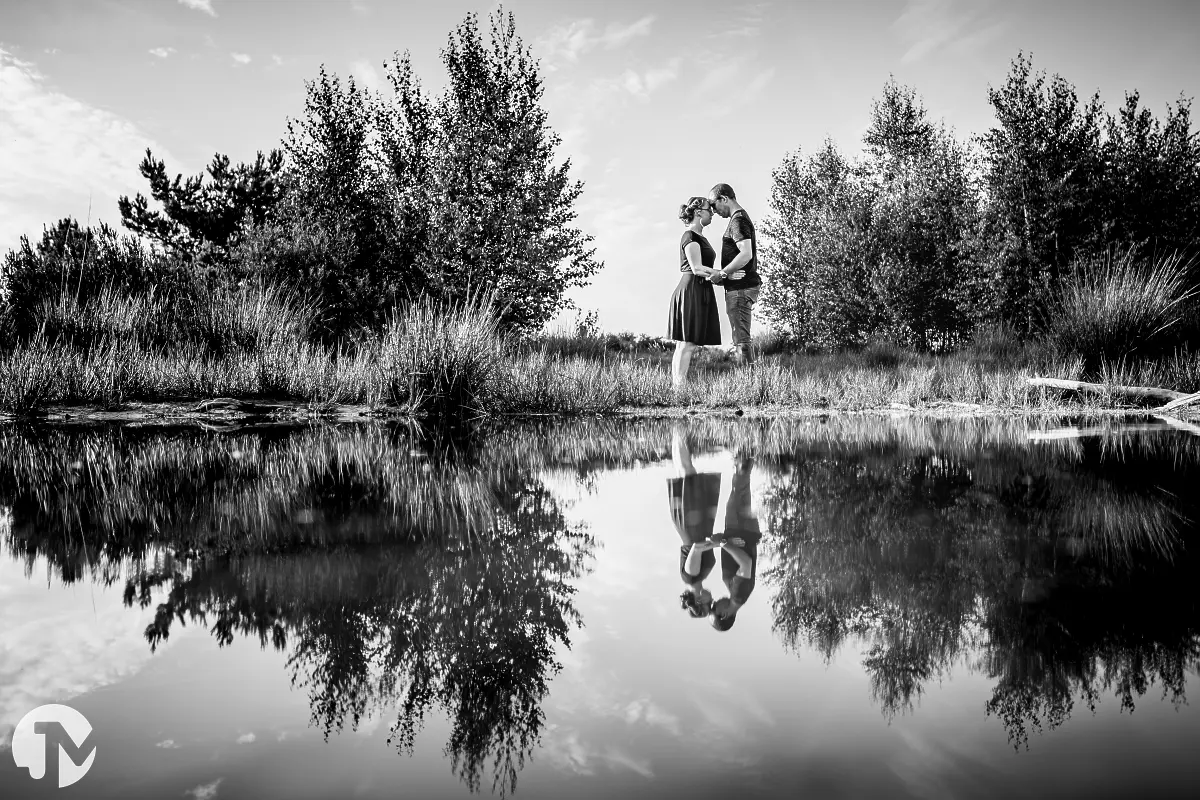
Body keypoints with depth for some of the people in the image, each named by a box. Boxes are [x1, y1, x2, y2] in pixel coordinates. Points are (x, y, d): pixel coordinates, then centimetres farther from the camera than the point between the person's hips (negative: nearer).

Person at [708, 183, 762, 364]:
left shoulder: (738, 220, -12)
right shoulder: (742, 218, 19)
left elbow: (746, 254, -24)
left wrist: (722, 273, -17)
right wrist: (723, 274, 16)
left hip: (740, 288, -11)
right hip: (742, 287, 11)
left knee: (741, 341, -9)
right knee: (741, 340, 13)